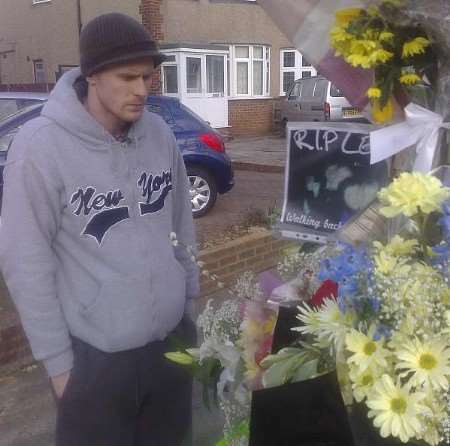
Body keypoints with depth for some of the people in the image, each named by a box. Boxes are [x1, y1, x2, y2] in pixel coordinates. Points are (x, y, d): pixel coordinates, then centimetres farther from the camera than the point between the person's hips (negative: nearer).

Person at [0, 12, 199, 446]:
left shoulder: (159, 134, -1)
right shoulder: (41, 144, -17)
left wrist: (193, 296, 13)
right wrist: (58, 360, -9)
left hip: (174, 337, 5)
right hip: (95, 354, -4)